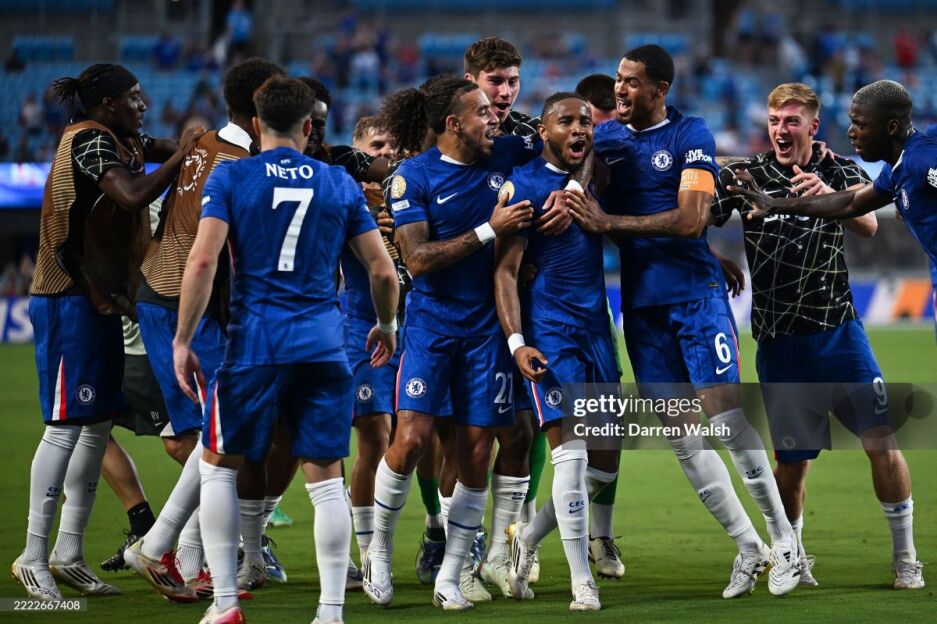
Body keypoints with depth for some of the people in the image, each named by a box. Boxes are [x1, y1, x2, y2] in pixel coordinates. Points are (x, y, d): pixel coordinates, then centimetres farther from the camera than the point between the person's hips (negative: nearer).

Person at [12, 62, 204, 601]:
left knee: (99, 423, 10)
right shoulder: (91, 141, -14)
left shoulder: (120, 143, 15)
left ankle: (69, 554, 15)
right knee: (67, 425, -8)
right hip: (72, 300, -10)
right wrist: (182, 155, -19)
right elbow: (134, 196, -26)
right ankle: (34, 557, -4)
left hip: (100, 300, 10)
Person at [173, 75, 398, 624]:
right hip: (324, 344, 2)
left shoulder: (230, 177, 0)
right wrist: (386, 325, 27)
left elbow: (203, 260, -10)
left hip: (254, 343, -2)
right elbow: (383, 270, 9)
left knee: (219, 465, 13)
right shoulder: (340, 183, 8)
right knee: (327, 478, 5)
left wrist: (183, 341, -4)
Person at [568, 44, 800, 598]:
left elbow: (690, 220, -16)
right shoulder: (604, 136, 9)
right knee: (682, 434, 3)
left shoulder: (691, 136, -6)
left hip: (696, 292, -5)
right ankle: (747, 546, 12)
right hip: (640, 302, 5)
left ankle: (784, 541, -2)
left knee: (726, 413, -12)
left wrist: (608, 223, -17)